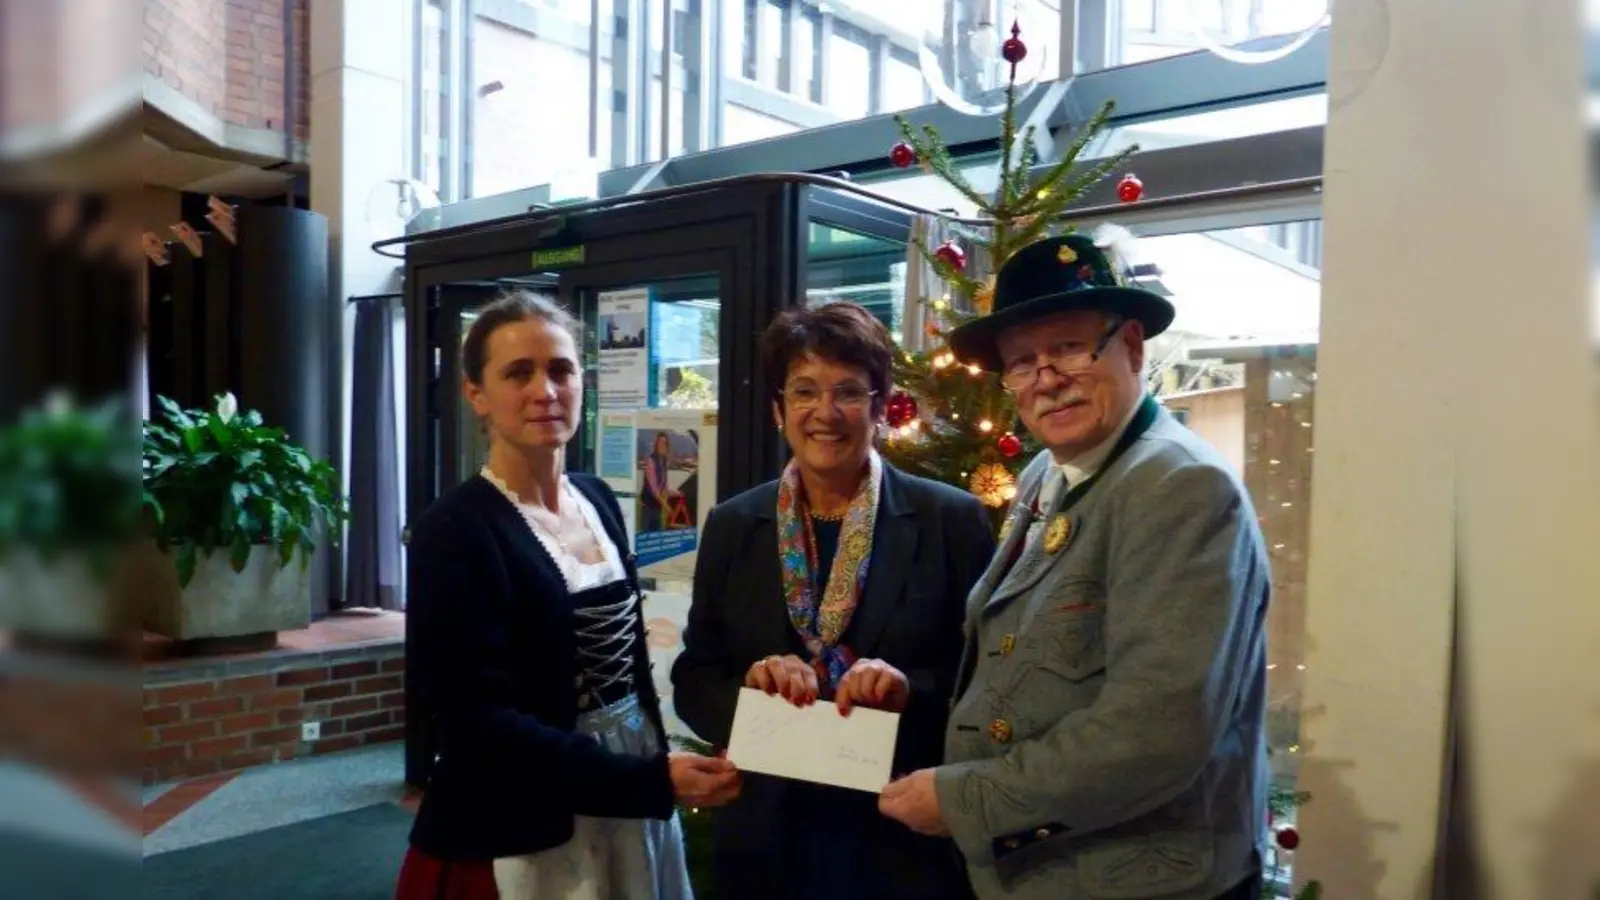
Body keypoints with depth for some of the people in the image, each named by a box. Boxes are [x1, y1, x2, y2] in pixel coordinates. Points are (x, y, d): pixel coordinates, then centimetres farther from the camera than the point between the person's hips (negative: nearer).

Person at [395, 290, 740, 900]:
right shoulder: (454, 531, -17)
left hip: (629, 804, 6)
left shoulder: (598, 500, 3)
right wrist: (654, 781, -25)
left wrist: (658, 769, 8)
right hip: (523, 839, -6)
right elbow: (478, 723, -21)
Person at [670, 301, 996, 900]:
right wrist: (748, 687, -16)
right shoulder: (732, 527, 2)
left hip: (911, 843, -2)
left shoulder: (952, 519, -7)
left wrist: (912, 690, -22)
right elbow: (693, 681, 4)